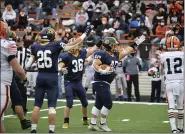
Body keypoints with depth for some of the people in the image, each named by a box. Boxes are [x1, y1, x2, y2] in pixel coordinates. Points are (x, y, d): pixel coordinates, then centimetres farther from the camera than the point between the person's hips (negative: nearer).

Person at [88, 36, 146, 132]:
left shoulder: (115, 55, 12)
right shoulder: (102, 54, -14)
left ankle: (92, 124, 16)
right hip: (100, 83, -9)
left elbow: (126, 51, 21)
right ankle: (102, 124, 4)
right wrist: (102, 71, -35)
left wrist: (136, 44, 21)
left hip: (105, 84, 9)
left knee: (98, 104, 11)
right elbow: (95, 65, -21)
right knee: (108, 104, -8)